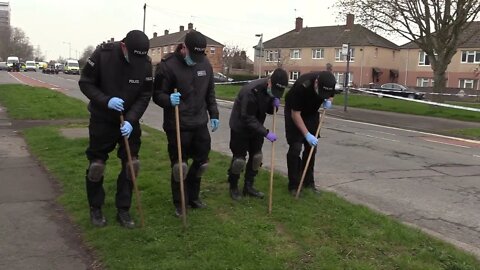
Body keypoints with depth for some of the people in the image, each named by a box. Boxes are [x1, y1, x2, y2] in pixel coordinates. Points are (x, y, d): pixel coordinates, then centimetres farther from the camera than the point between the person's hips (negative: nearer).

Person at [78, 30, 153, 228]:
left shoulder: (145, 63, -13)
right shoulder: (102, 54, -20)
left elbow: (145, 96, -9)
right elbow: (85, 83, -12)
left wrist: (131, 120, -22)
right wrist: (106, 101, -27)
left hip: (130, 121, 2)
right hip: (102, 119, -2)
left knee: (131, 164, 2)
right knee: (96, 165, 5)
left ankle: (123, 210, 17)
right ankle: (95, 208, 24)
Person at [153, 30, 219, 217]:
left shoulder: (205, 64, 4)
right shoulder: (168, 65, -14)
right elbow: (157, 95, -10)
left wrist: (213, 114, 12)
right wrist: (169, 100, -30)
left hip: (200, 124, 6)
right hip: (177, 126, -5)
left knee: (201, 162, 13)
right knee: (179, 166, 2)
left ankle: (193, 197, 34)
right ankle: (179, 204, 21)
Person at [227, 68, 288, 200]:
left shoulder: (273, 90, -8)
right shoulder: (251, 91, -33)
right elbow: (247, 118, -30)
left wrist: (274, 103, -18)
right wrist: (266, 132, -33)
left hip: (256, 127, 7)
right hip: (240, 127, -7)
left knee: (257, 156, 7)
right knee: (239, 159, -2)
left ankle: (248, 186, 21)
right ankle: (233, 187, 17)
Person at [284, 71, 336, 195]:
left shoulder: (329, 84, -21)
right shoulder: (302, 86, -37)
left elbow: (331, 96, 3)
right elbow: (295, 114, -30)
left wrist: (329, 101, -21)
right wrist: (307, 134, -33)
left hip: (312, 112, 5)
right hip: (294, 111, -5)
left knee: (311, 147, 3)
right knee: (295, 147, -11)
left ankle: (308, 181, 14)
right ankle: (293, 185, -2)